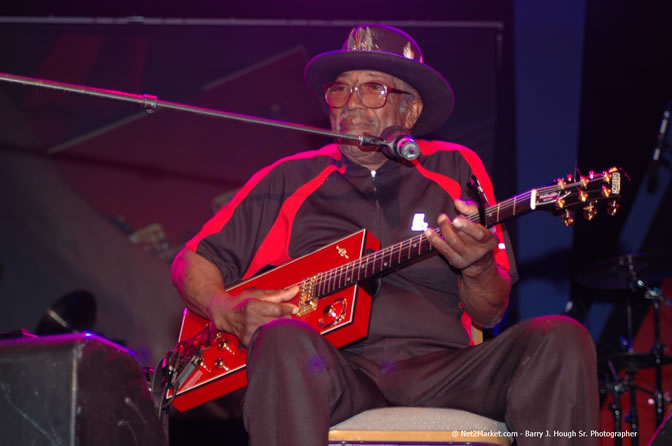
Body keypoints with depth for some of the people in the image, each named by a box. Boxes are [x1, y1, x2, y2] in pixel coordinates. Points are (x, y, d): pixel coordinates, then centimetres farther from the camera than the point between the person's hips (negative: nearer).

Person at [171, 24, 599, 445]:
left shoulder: (456, 169, 16)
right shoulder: (290, 179, 15)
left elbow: (489, 314, 13)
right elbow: (194, 260, 18)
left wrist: (477, 269, -11)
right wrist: (228, 313, -4)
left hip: (440, 369, 2)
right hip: (334, 371, -1)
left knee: (562, 339, -24)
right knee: (285, 339, -36)